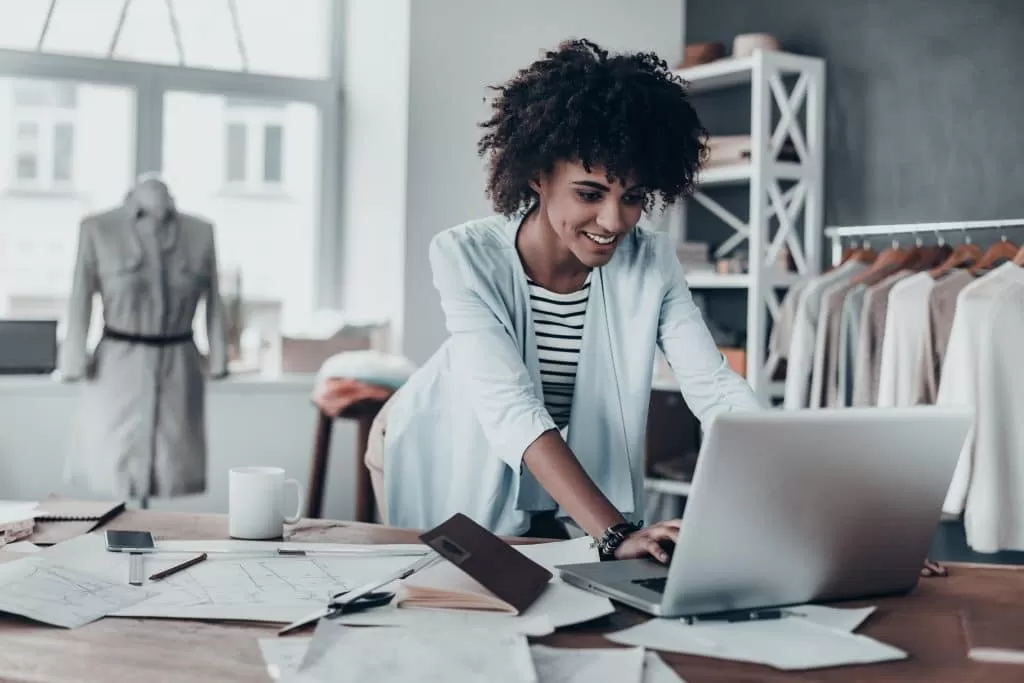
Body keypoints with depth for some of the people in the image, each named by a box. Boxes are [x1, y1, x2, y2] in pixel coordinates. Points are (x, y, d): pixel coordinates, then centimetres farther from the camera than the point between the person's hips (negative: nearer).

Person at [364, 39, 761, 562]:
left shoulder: (651, 264, -18)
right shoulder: (467, 258, -29)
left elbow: (717, 390, -24)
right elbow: (511, 411, -39)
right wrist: (617, 534, -50)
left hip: (561, 494, 3)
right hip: (449, 462, -3)